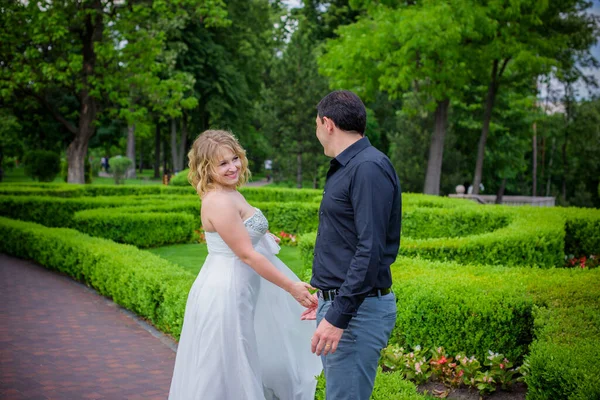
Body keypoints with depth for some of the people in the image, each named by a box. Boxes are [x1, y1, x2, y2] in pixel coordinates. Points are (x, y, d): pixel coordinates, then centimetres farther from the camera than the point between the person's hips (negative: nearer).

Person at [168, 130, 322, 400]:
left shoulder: (231, 194, 8)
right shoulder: (219, 202, -22)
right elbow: (247, 255, -22)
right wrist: (291, 286, -19)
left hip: (235, 290, 10)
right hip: (225, 293, -10)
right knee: (226, 370, 2)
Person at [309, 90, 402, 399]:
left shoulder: (369, 168, -16)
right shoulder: (344, 168, 15)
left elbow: (371, 249, -23)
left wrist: (339, 316, -24)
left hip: (357, 310, -10)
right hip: (337, 303, 10)